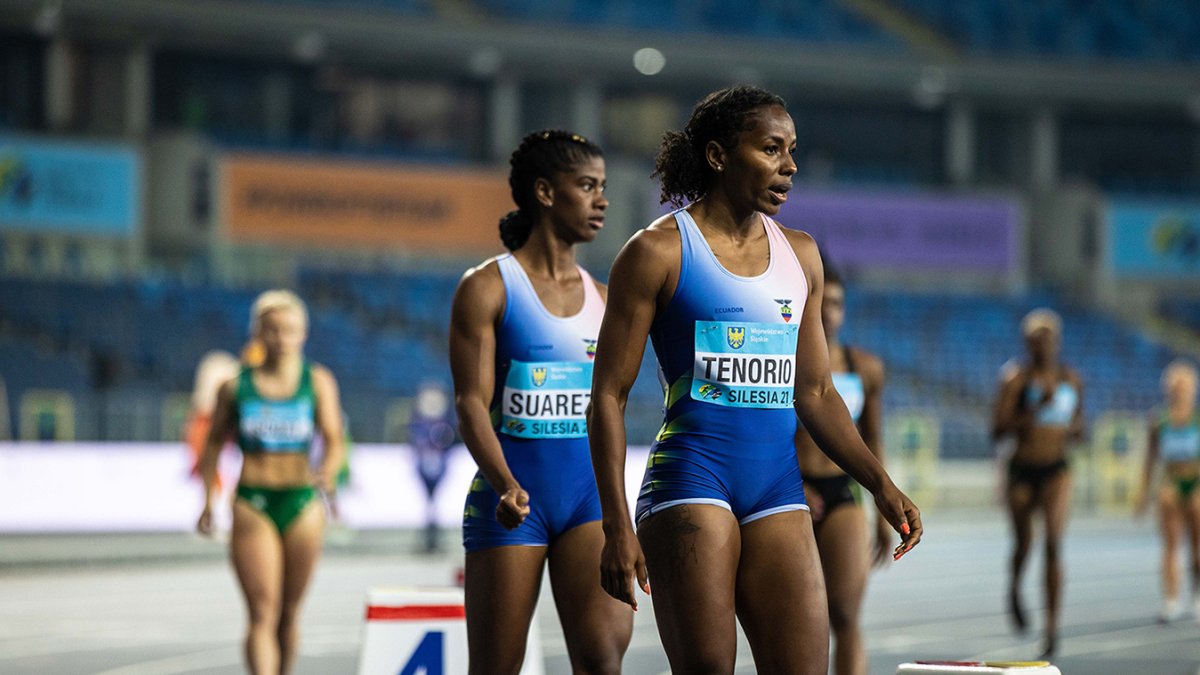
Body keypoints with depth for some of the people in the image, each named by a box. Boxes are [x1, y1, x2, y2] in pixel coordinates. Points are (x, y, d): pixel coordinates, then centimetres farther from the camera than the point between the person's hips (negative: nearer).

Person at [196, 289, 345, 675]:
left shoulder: (318, 382, 4)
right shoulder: (236, 387, 4)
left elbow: (334, 440, -3)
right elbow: (214, 443, 13)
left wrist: (327, 472, -24)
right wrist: (208, 501, 7)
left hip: (302, 503, 1)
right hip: (252, 503, -1)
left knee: (289, 612, 11)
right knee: (262, 613, -11)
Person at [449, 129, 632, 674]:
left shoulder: (599, 296, 13)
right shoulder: (487, 287, -3)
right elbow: (472, 403, -11)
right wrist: (505, 484, -27)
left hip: (588, 491, 4)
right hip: (512, 494, -4)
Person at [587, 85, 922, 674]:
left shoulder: (800, 255, 15)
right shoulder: (659, 251, -3)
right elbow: (609, 395, -4)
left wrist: (880, 484, 9)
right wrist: (617, 526, -12)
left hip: (778, 490, 6)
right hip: (691, 478, -6)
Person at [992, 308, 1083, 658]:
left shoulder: (1071, 379, 8)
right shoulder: (1016, 381, -6)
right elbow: (998, 429, -13)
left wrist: (1076, 429, 1)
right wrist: (1037, 408, -22)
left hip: (1057, 470, 1)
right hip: (1023, 470, -1)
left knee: (1054, 543, -17)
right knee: (1024, 544, 8)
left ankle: (1052, 627, -18)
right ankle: (1015, 590, 44)